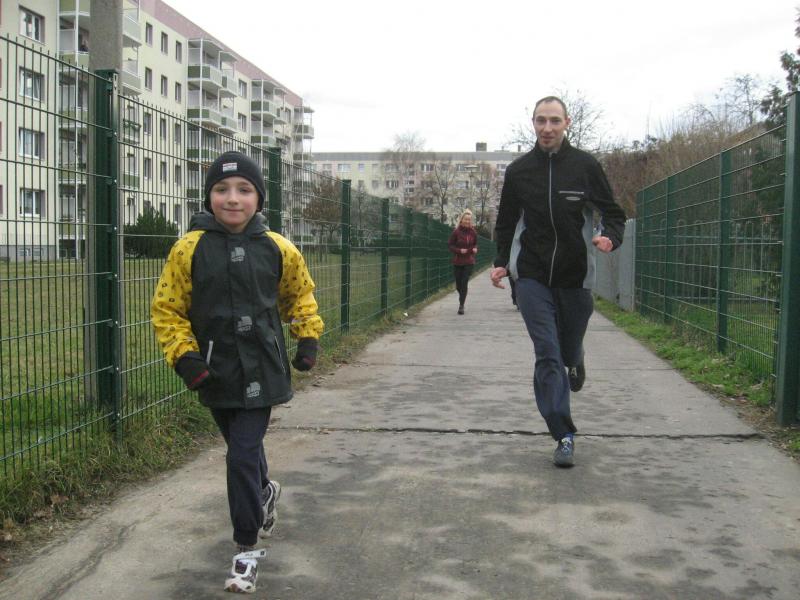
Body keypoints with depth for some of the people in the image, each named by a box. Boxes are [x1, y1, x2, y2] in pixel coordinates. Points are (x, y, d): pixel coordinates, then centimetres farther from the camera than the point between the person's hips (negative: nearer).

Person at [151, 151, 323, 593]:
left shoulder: (277, 249, -5)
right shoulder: (190, 249, -8)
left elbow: (300, 294, 13)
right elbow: (166, 308, -1)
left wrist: (308, 337, 5)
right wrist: (184, 355, -11)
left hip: (260, 371, -2)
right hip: (215, 373, 2)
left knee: (243, 456, -5)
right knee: (241, 448, 19)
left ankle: (247, 548, 10)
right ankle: (264, 492, 52)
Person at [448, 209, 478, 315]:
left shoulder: (473, 232, 1)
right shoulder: (456, 231, -7)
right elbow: (450, 245, -3)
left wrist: (475, 249, -7)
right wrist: (459, 250, -17)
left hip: (469, 262, 0)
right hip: (457, 262, 0)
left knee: (464, 283, -9)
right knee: (458, 283, 7)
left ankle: (461, 305, -4)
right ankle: (462, 297, 39)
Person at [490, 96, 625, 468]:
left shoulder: (585, 166, -2)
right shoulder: (518, 171, 3)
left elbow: (613, 213, 3)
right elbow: (505, 223, 14)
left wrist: (609, 237, -19)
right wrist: (501, 262, 1)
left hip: (575, 277, 0)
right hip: (531, 276, 0)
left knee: (569, 350, 13)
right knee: (547, 354, -10)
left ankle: (575, 362, 53)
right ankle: (564, 436, -6)